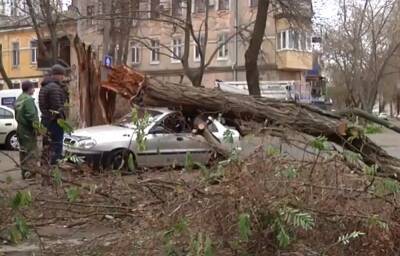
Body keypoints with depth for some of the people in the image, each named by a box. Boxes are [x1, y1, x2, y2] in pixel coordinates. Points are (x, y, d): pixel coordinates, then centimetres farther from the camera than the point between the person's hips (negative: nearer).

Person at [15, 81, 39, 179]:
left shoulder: (19, 99, 13)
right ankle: (30, 171, -3)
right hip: (28, 129, -9)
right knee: (31, 151, -3)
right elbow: (32, 116, -23)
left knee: (23, 151, 14)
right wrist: (37, 126, -19)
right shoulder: (28, 99, -17)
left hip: (20, 128, 9)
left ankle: (24, 171, 19)